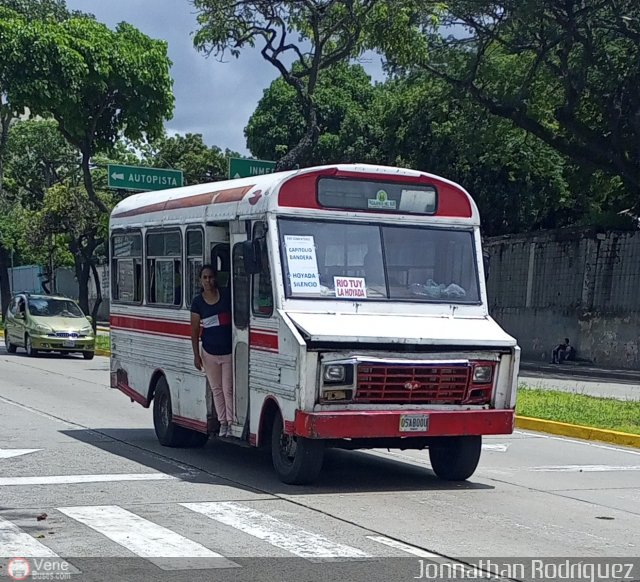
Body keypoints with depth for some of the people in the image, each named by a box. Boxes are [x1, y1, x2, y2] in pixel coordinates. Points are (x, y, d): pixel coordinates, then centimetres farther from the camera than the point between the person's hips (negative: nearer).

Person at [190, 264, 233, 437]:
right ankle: (222, 423, 17)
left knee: (228, 389, -2)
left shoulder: (227, 295, -2)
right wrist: (196, 355, -2)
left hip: (229, 352, -2)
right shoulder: (198, 301, 1)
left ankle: (231, 423, 5)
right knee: (216, 390, 8)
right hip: (209, 353, 2)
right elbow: (195, 330, 3)